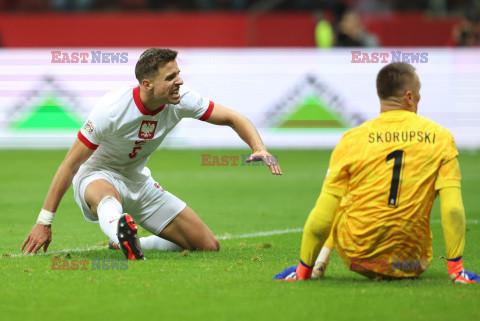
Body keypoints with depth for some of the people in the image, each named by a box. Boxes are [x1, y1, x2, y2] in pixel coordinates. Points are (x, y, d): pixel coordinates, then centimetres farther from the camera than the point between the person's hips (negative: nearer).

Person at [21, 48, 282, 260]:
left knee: (208, 246, -2)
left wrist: (259, 149, -25)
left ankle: (134, 244, 13)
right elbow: (71, 164, -23)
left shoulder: (181, 101, -16)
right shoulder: (112, 109, -28)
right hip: (97, 176, -6)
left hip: (138, 182, 6)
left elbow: (232, 118, -4)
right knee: (108, 197, -46)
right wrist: (44, 221, -23)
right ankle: (121, 230, -78)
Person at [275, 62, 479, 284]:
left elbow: (322, 218, -8)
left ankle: (319, 262, 20)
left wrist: (303, 269, 2)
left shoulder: (353, 139, -6)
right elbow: (453, 210, -13)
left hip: (356, 260, -2)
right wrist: (456, 268, -6)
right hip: (411, 267, 2)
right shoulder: (440, 137, -4)